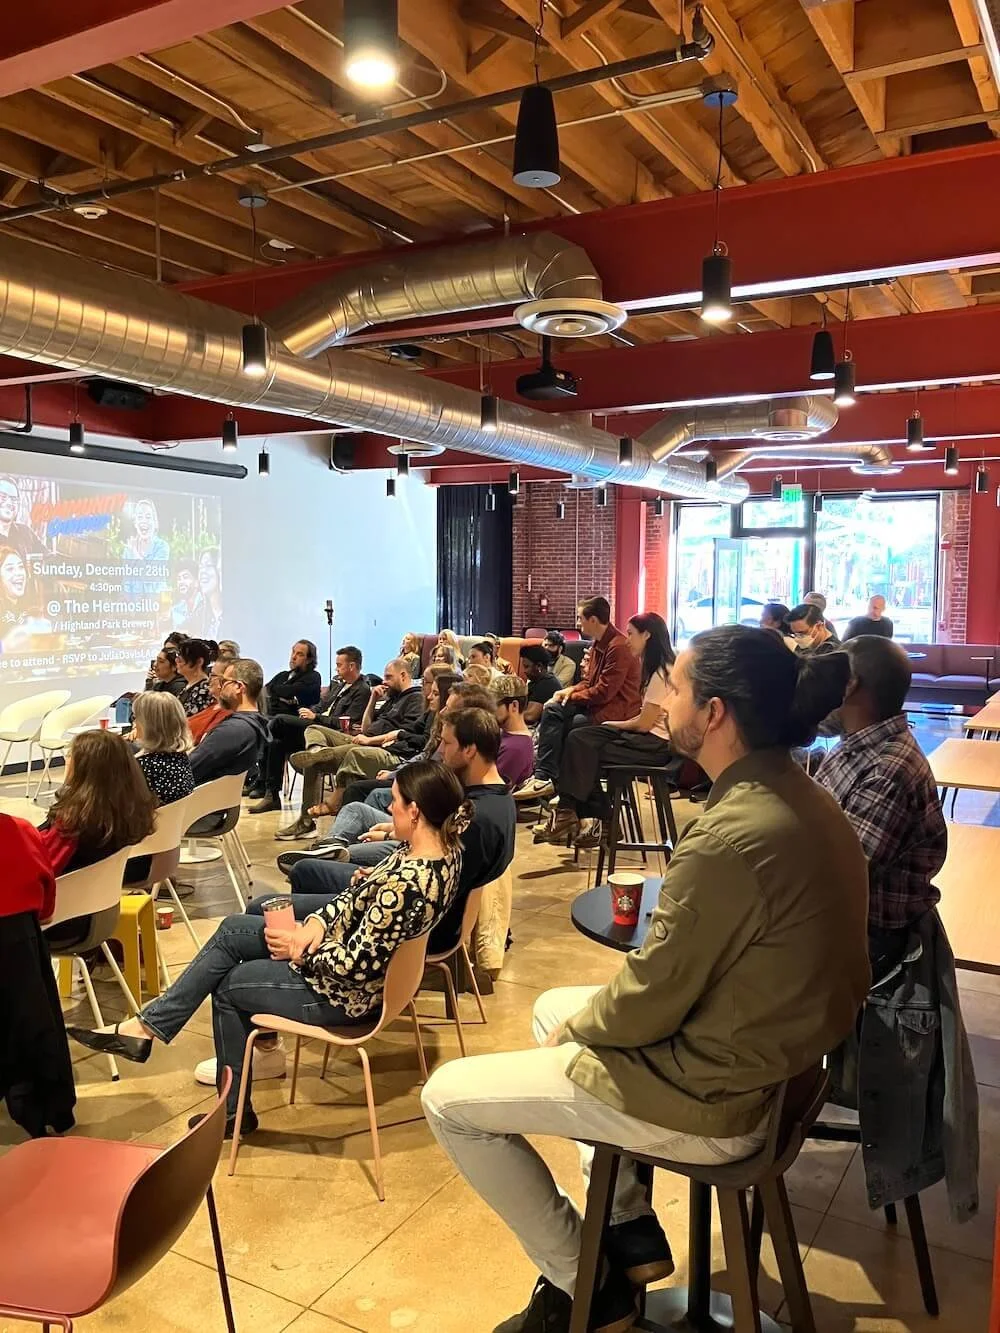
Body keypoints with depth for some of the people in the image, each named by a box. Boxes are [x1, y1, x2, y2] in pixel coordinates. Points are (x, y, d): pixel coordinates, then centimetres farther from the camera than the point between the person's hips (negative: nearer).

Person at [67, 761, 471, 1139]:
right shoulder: (442, 847, -5)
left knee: (226, 986, 9)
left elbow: (356, 964, -29)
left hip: (343, 992, -9)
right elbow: (360, 896, 4)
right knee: (231, 931, 9)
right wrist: (315, 924, -11)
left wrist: (299, 950, -14)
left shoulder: (408, 883, -34)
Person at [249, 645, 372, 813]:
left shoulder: (363, 691, -9)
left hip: (330, 733, -9)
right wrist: (310, 713, 0)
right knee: (277, 743, -7)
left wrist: (315, 717, -15)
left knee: (279, 720, -20)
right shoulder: (338, 682, 20)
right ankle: (272, 796, -1)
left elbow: (345, 723, -16)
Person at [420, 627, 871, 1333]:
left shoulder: (730, 838, -30)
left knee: (449, 1097, 2)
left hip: (709, 1094, -9)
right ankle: (630, 1229, 29)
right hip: (771, 1048, 9)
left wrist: (575, 1026, -1)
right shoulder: (805, 799, -2)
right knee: (553, 1006, 27)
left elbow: (648, 1006, -22)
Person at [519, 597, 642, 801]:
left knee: (561, 729, -19)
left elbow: (604, 692, -22)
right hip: (597, 704, 9)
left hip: (616, 711, -9)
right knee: (552, 710, -10)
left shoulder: (619, 647, -19)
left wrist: (572, 696, -11)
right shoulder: (598, 644, 13)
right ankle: (544, 776, -17)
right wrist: (570, 691, -2)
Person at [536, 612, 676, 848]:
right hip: (648, 735, 9)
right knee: (578, 738, -6)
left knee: (586, 751, -15)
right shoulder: (655, 669, 15)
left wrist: (613, 724, 0)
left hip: (657, 743, -9)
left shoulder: (662, 674, -16)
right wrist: (614, 725, -3)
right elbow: (645, 718, 12)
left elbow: (644, 724, -17)